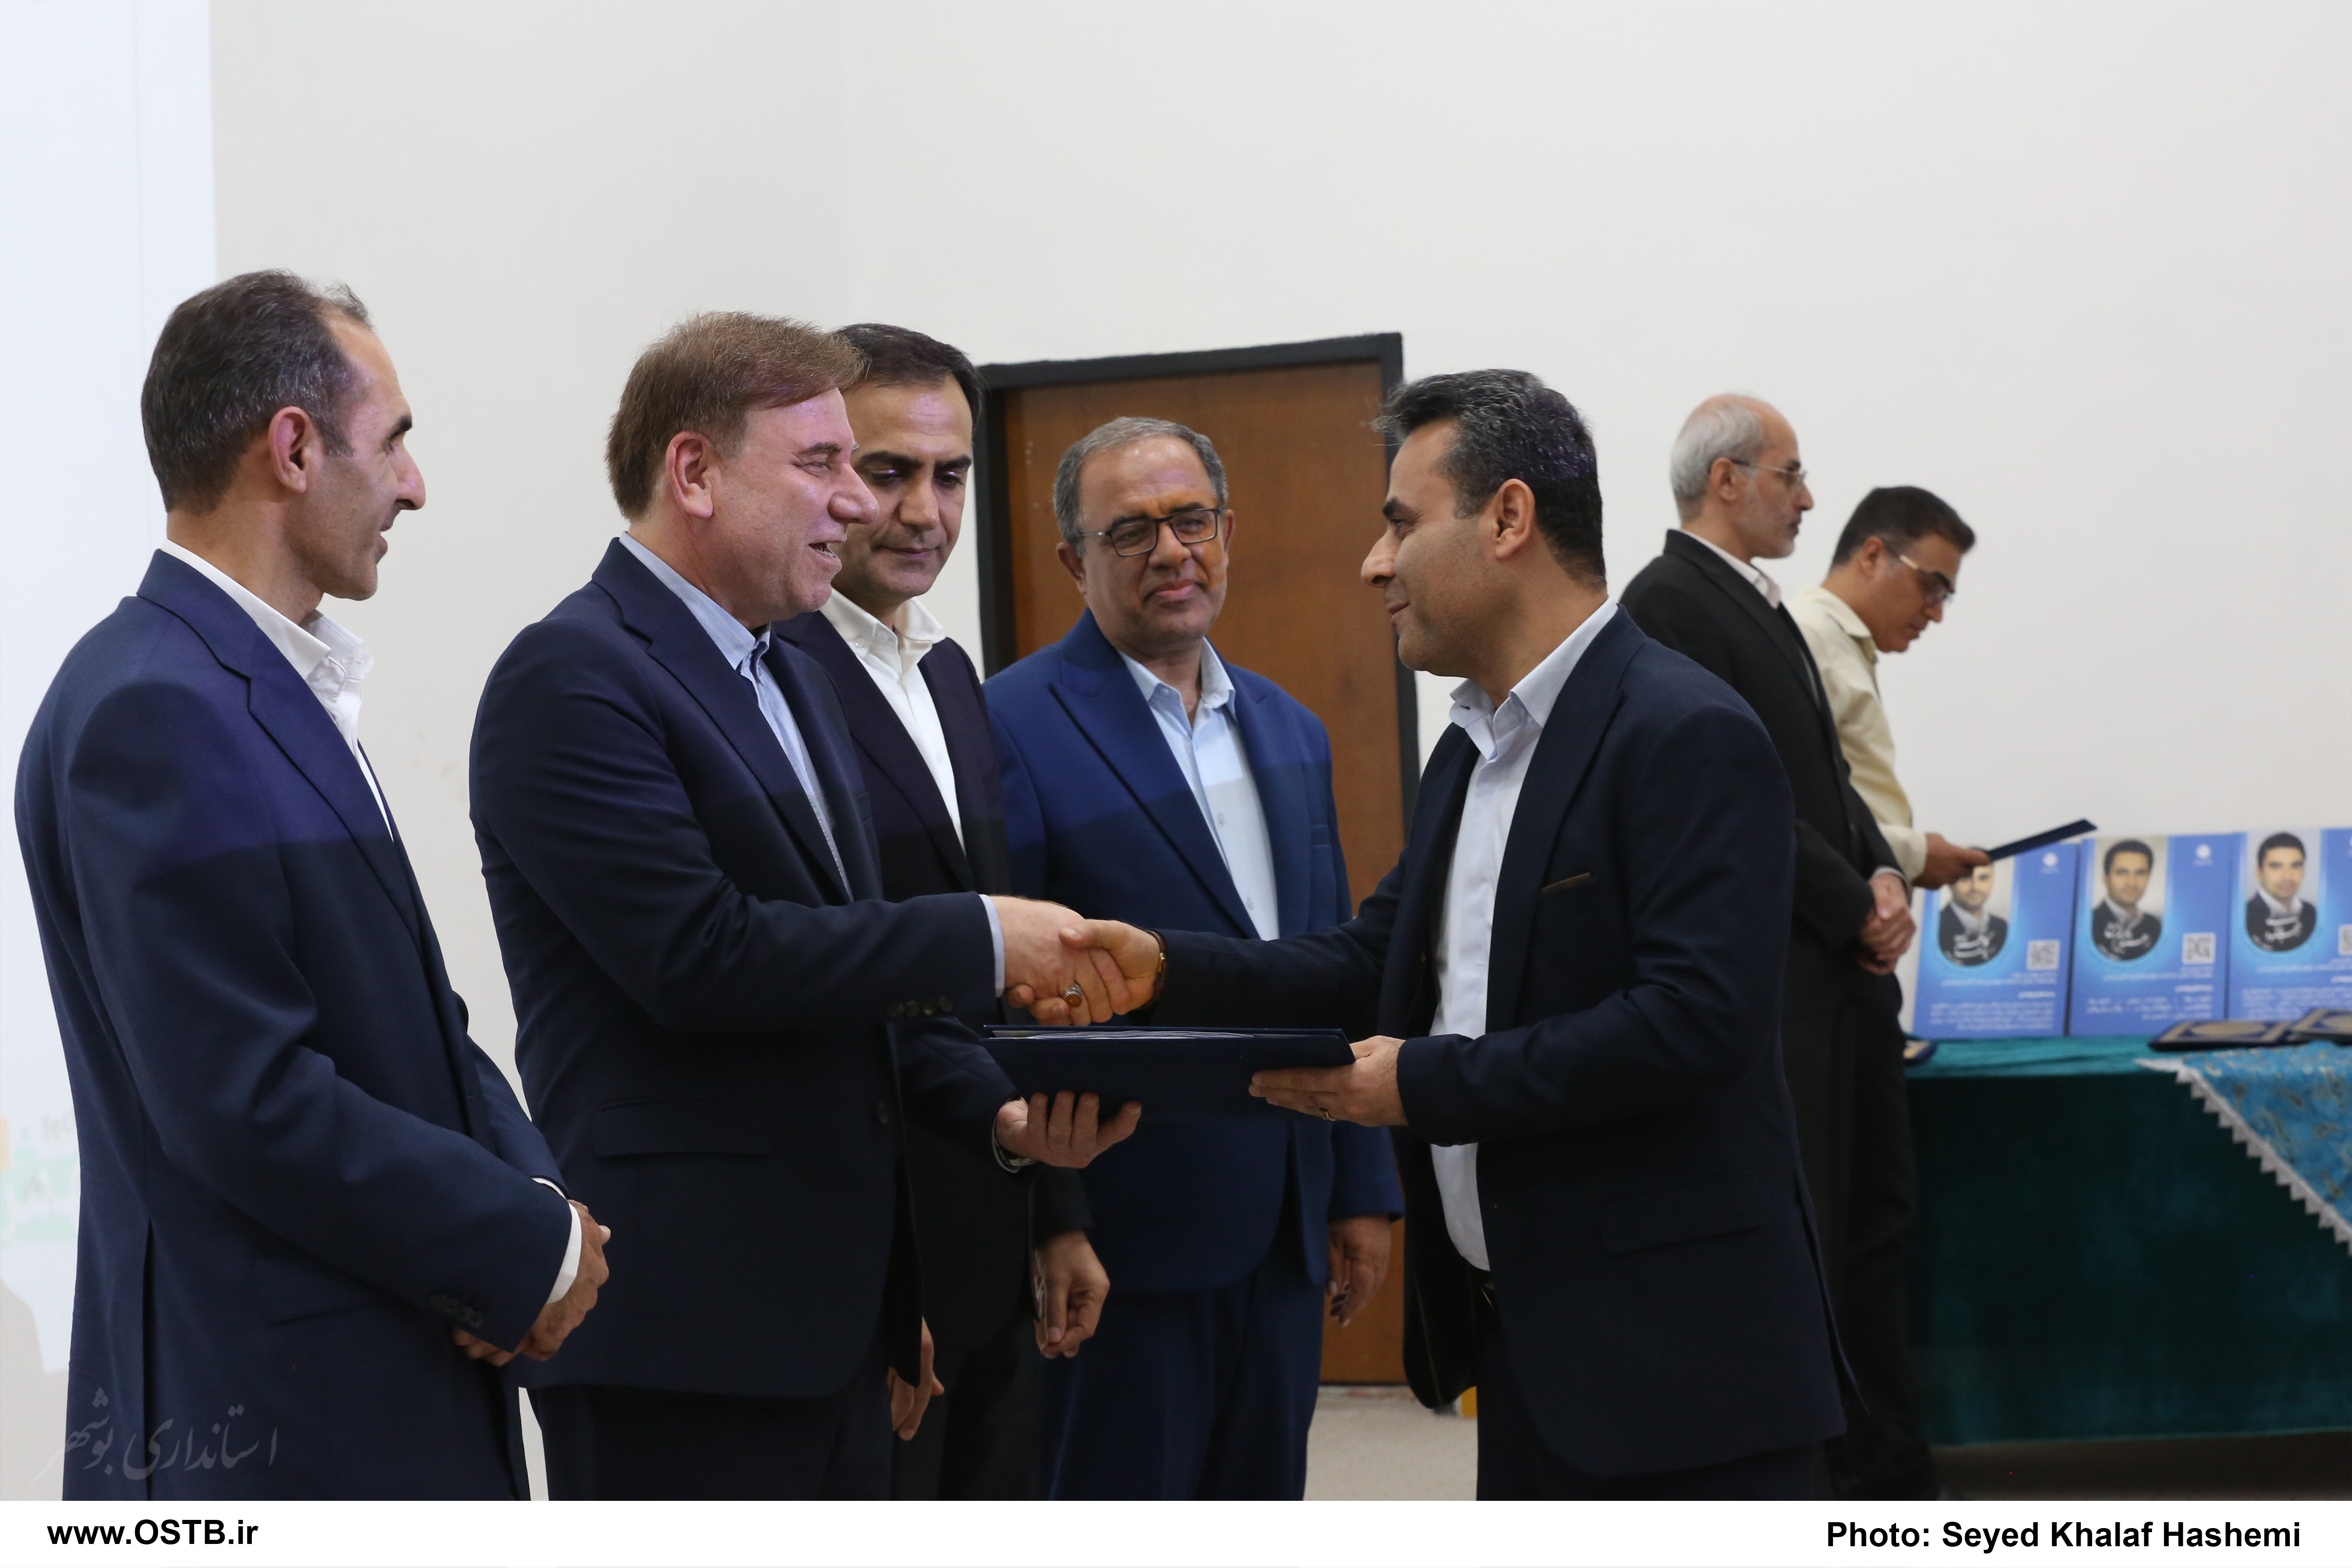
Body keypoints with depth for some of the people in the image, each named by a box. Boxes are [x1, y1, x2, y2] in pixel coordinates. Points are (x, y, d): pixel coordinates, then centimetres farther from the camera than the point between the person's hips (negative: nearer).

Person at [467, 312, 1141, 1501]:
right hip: (677, 1331, -9)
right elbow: (698, 955, -21)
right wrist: (984, 937, -17)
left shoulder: (795, 683, 19)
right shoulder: (571, 678, -12)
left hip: (834, 1315, 9)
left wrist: (1003, 1113, 4)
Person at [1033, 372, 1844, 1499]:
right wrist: (1166, 969, 0)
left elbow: (1696, 1017, -24)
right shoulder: (1474, 747, 16)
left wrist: (1426, 1084, -19)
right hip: (1525, 1341, 9)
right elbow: (1375, 961, 15)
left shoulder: (1687, 736, -15)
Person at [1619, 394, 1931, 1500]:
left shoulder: (1764, 607, 18)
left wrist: (1883, 879, 0)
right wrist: (1853, 910, -12)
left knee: (1873, 1224, 14)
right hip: (1777, 982, -10)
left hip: (1850, 967, 10)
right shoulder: (1667, 603, -13)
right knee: (1799, 1242, -5)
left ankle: (1886, 1473, 24)